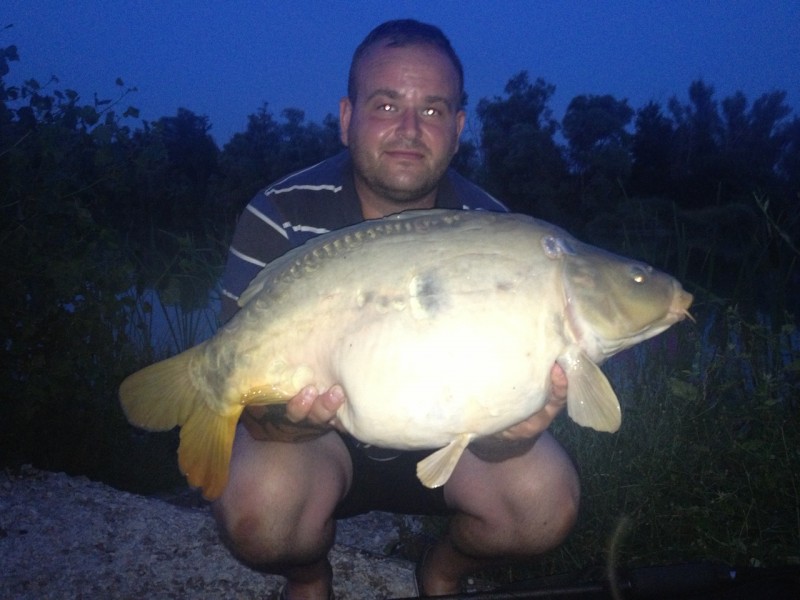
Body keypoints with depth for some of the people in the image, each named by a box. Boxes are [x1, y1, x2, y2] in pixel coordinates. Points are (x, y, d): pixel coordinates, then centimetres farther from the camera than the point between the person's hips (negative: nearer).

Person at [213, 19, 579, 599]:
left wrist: (512, 428, -43)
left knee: (546, 503, -23)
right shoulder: (280, 218, -19)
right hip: (321, 439, -1)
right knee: (258, 510, -31)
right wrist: (293, 415, -47)